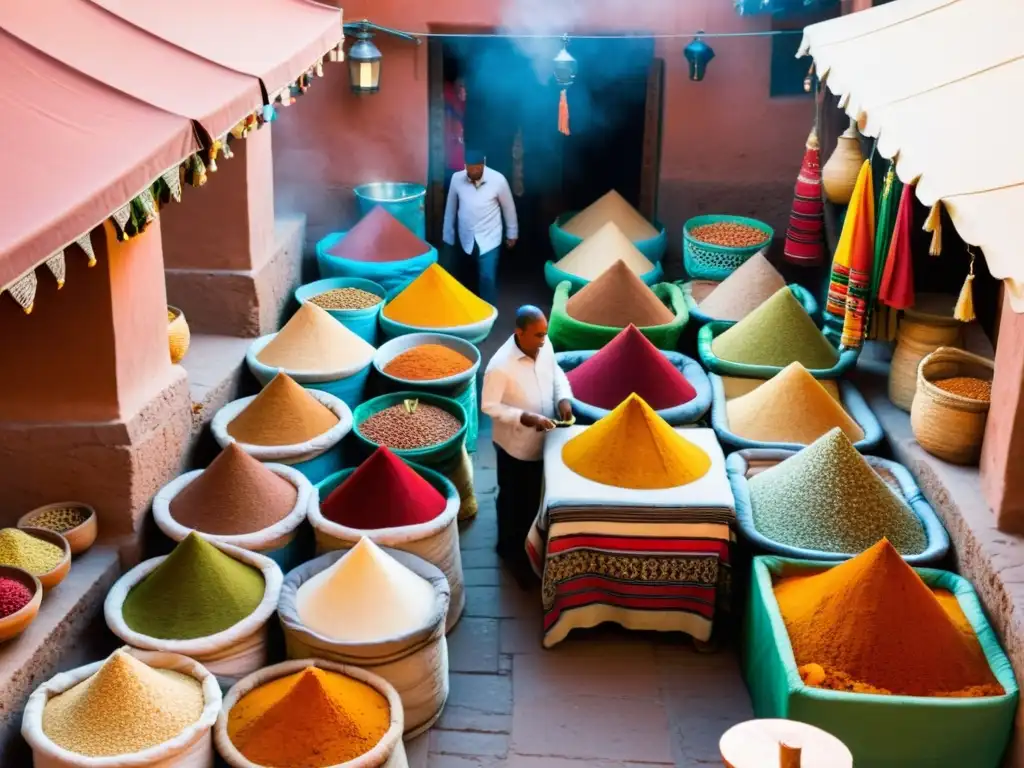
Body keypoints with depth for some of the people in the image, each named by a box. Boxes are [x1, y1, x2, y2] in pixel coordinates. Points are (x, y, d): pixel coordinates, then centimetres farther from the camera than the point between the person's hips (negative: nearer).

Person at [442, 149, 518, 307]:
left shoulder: (498, 180, -18)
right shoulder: (457, 179, -12)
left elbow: (509, 208, -3)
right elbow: (451, 208, 2)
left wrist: (512, 234, 6)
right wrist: (448, 236, 8)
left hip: (489, 239, -3)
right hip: (465, 239, 3)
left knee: (488, 279, -8)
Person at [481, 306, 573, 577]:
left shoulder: (545, 346, -12)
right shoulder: (500, 366, -31)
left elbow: (556, 373, 7)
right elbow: (489, 406, -22)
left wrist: (564, 398, -12)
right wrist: (525, 418, -30)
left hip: (543, 441, 6)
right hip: (515, 445, -6)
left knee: (537, 494, 25)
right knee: (513, 498, 15)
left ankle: (529, 539, 49)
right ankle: (510, 547, 39)